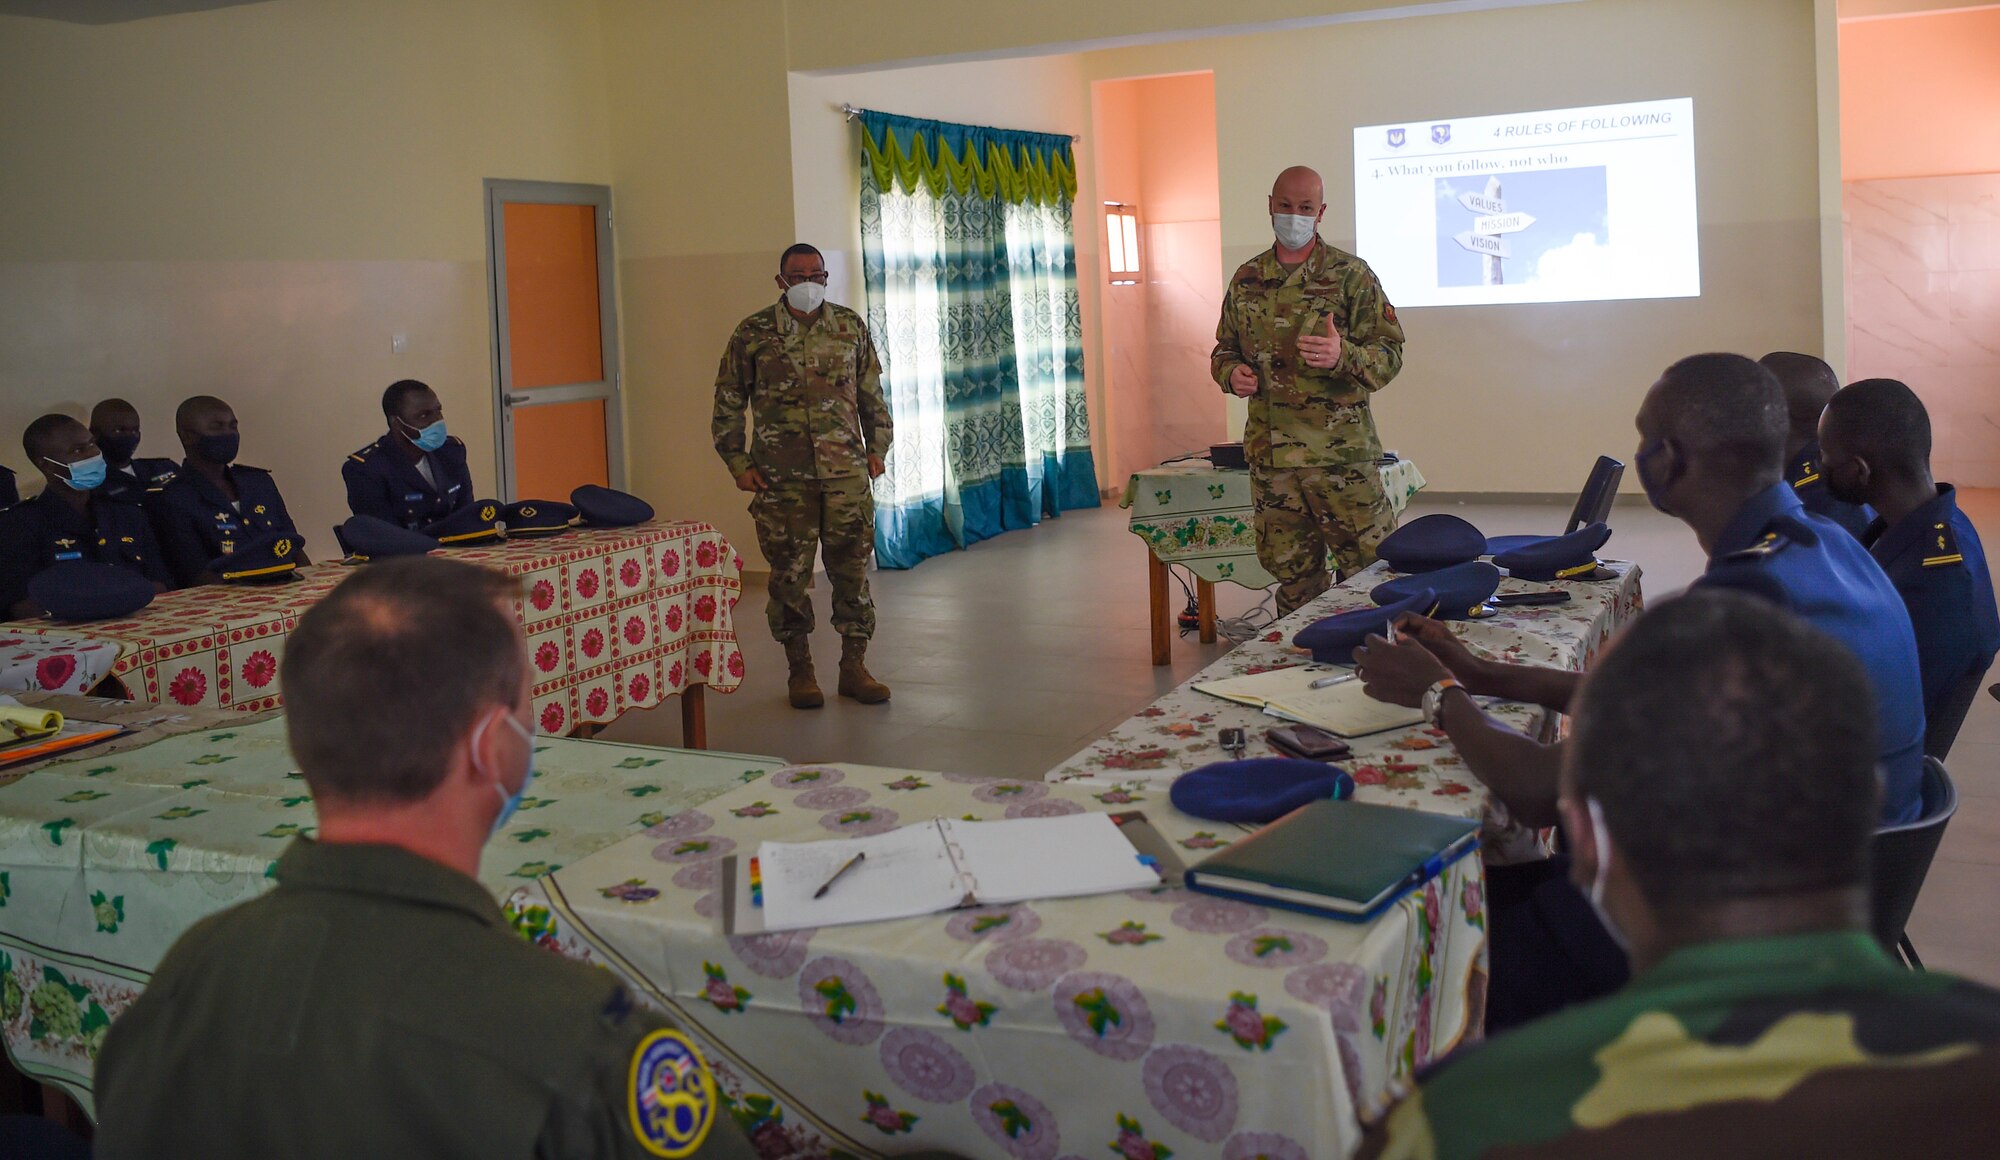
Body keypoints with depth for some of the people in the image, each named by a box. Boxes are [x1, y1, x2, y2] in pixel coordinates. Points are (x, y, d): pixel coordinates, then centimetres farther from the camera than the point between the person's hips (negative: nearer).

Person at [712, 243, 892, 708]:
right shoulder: (753, 333, 2)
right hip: (781, 478, -2)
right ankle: (800, 670, 16)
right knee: (790, 573, 3)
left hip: (847, 473, 2)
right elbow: (729, 401, 6)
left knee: (851, 568, 3)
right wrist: (737, 462, 1)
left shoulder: (851, 327, 8)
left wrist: (876, 448, 11)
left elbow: (872, 394, 16)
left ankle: (854, 666, 14)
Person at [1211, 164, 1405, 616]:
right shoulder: (1246, 279, 12)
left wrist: (1342, 356, -24)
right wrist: (1232, 373, -2)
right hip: (1268, 455, 4)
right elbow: (1223, 350, 21)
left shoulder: (1350, 275, -1)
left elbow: (1390, 354, -4)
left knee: (1371, 570, -3)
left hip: (1340, 453, -4)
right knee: (1293, 577, 12)